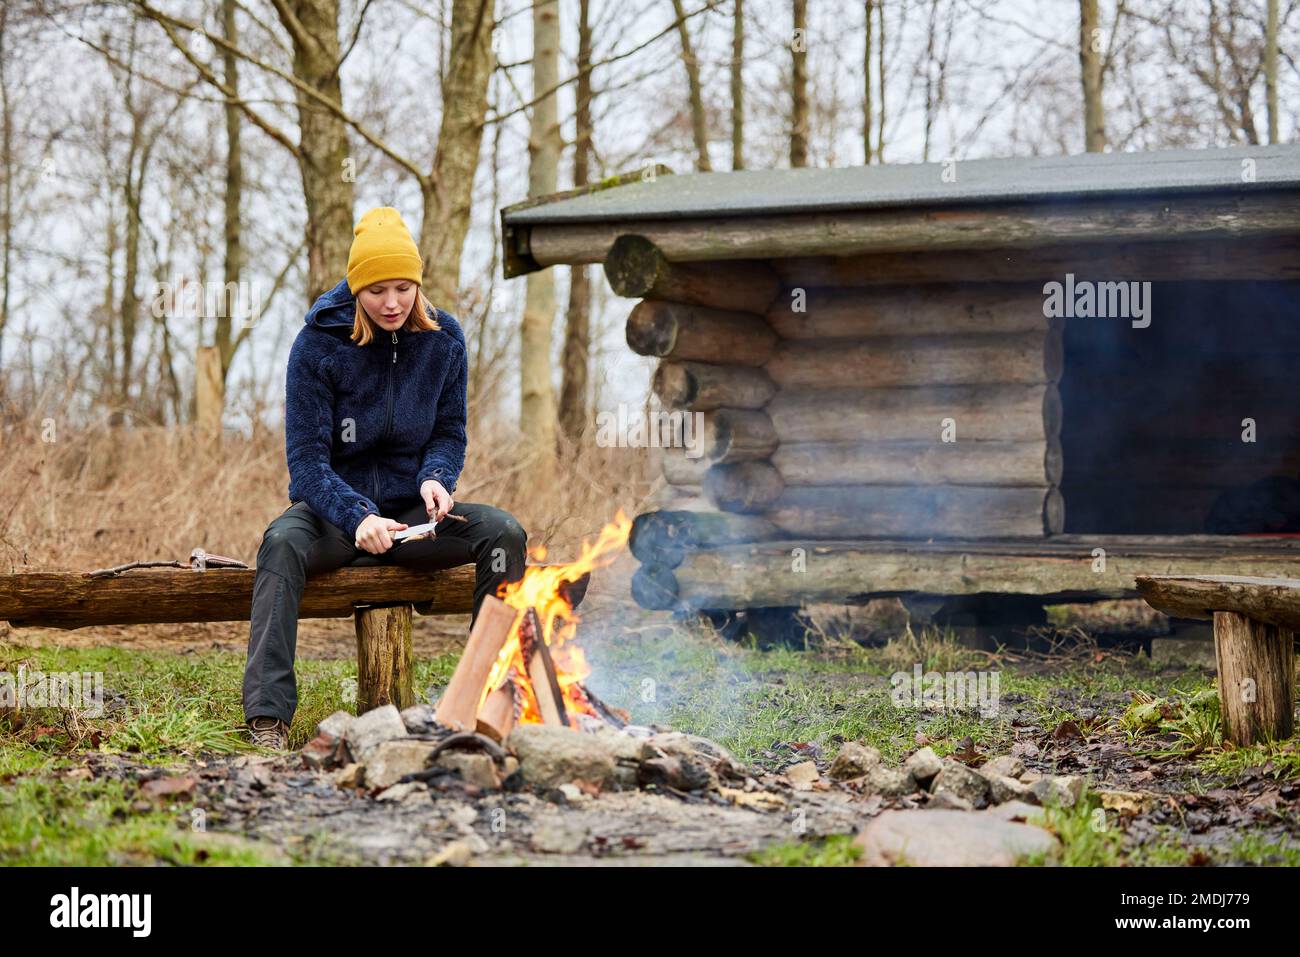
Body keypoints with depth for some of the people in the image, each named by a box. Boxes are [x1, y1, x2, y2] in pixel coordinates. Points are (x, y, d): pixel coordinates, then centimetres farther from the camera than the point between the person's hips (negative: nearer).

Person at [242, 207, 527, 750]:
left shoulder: (443, 339, 0)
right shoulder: (318, 344, -11)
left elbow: (450, 434, 10)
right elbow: (306, 459, -14)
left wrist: (436, 479, -15)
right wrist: (357, 517, -32)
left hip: (409, 512, 3)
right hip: (334, 508, -3)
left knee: (504, 532, -23)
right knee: (282, 542, -36)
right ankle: (268, 719, -43)